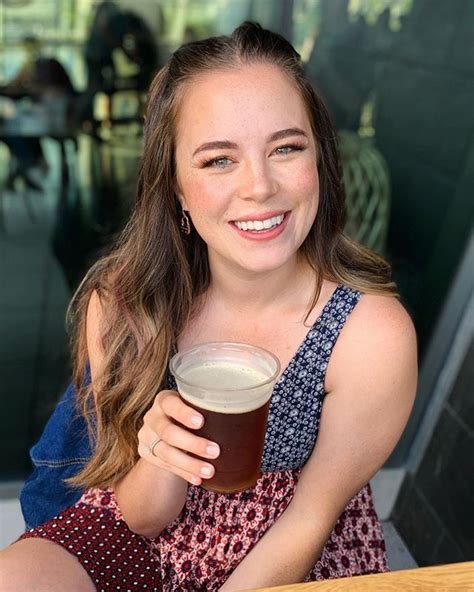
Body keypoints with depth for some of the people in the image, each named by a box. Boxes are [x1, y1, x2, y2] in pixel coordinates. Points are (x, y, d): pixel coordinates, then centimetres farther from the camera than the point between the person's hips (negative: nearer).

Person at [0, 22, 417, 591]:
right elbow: (143, 520, -10)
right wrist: (160, 460, -32)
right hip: (143, 542, 0)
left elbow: (308, 519, -12)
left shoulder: (372, 334, -26)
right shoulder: (120, 304, -19)